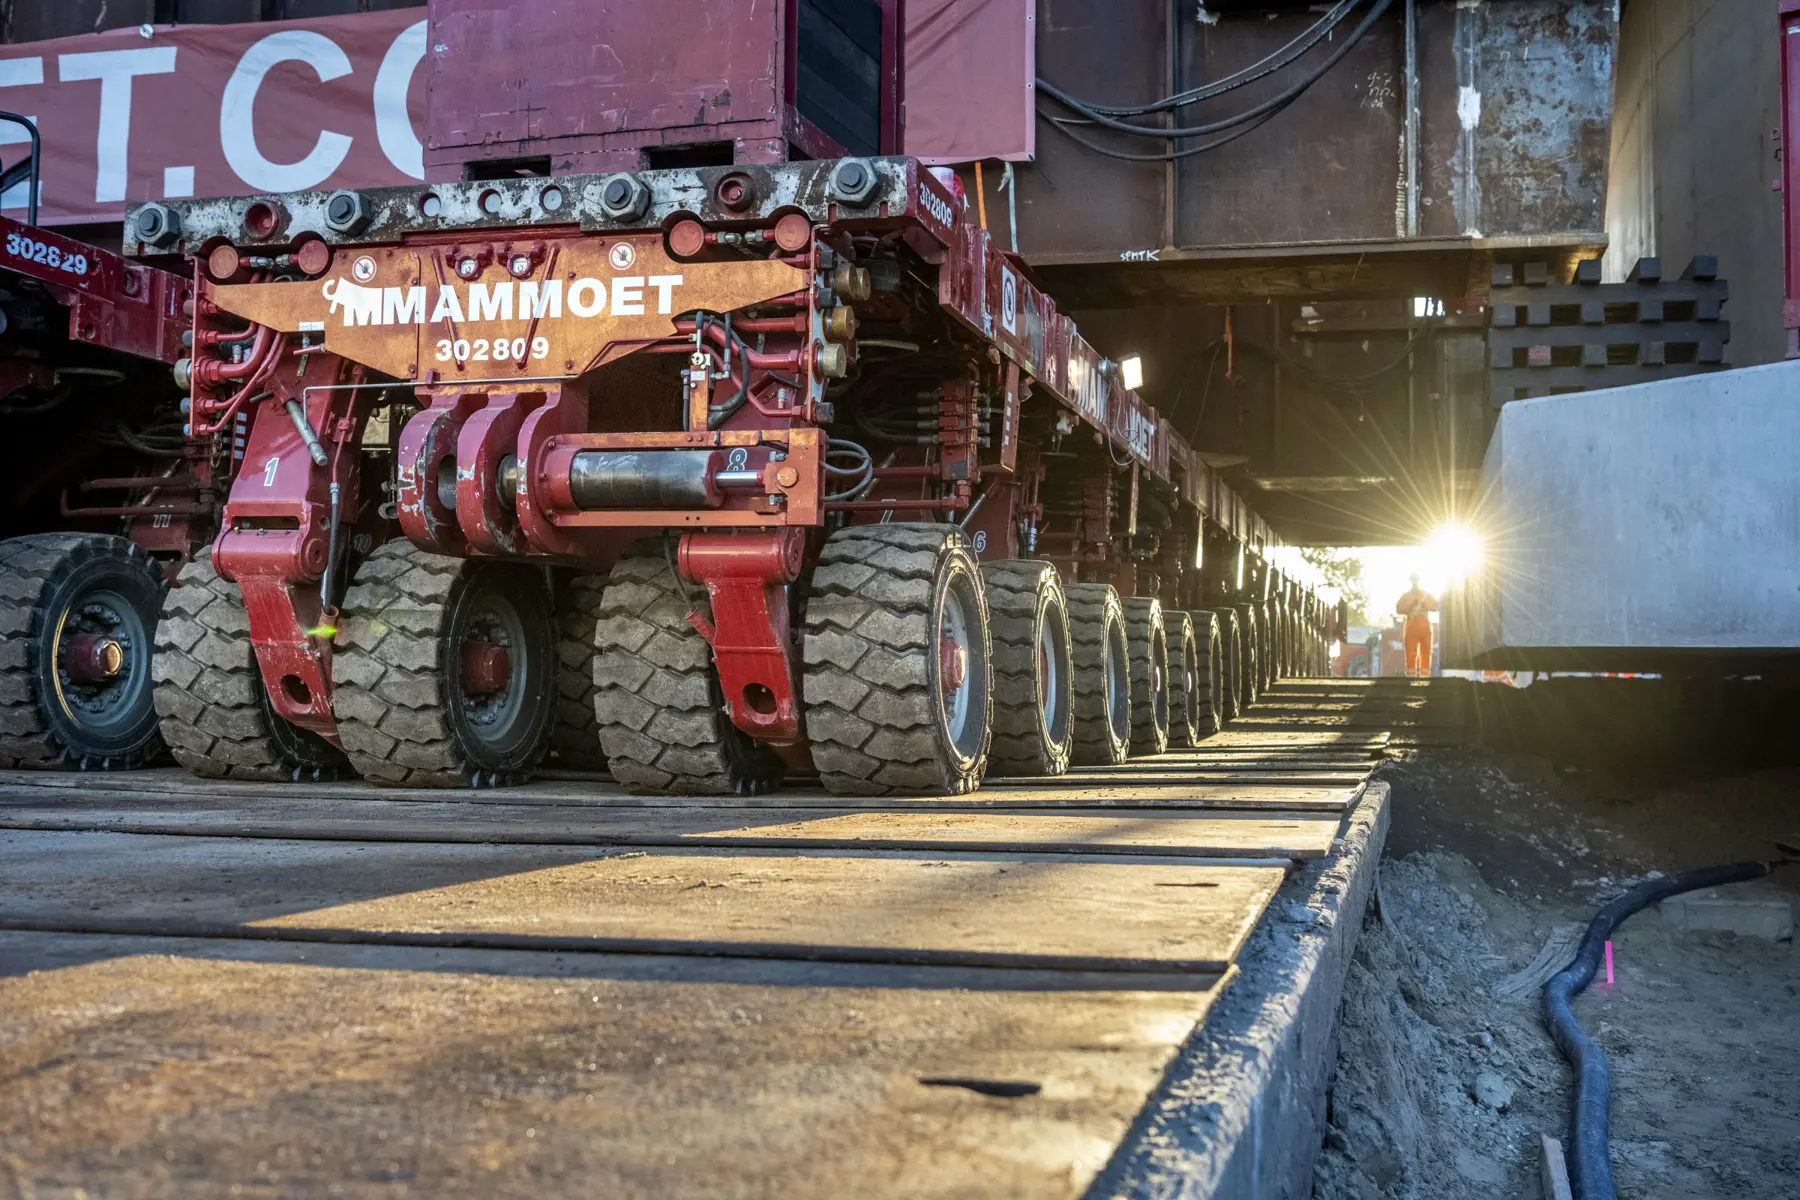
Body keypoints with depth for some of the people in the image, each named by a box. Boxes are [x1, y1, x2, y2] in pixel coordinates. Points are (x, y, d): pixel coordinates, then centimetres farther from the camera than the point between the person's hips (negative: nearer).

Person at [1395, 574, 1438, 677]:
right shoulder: (1406, 595, 15)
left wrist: (1423, 601, -3)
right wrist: (1410, 604, -7)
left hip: (1425, 625, 1)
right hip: (1411, 625, -1)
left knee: (1426, 652, -3)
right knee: (1411, 653, -7)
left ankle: (1425, 676, -5)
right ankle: (1411, 676, -10)